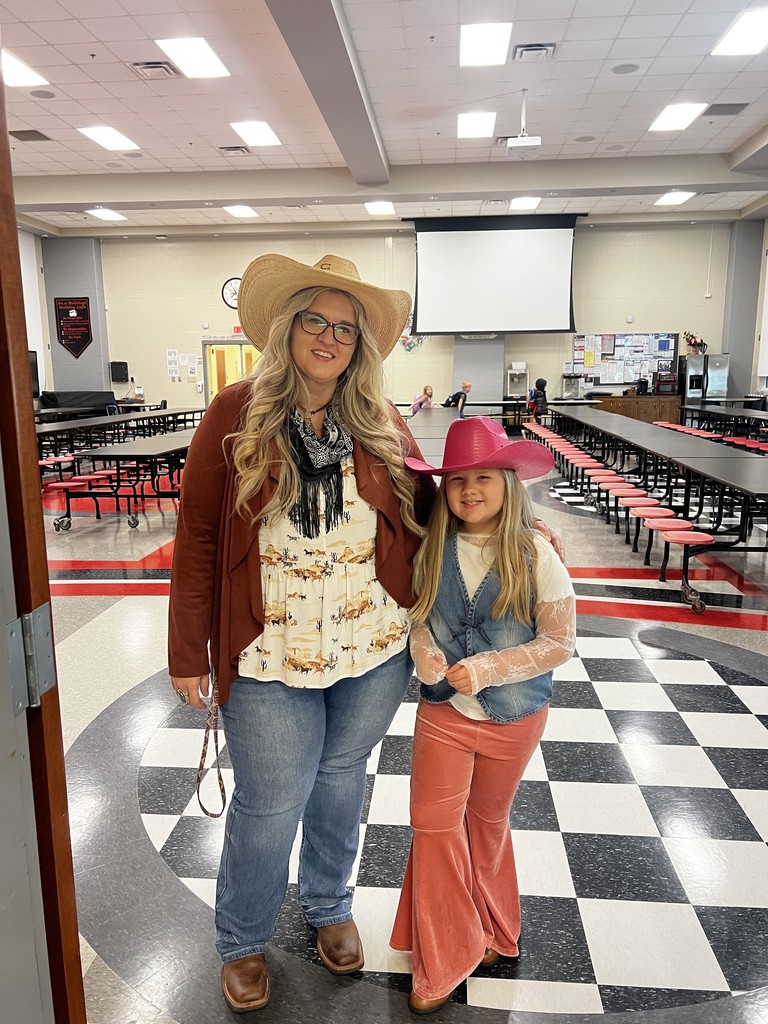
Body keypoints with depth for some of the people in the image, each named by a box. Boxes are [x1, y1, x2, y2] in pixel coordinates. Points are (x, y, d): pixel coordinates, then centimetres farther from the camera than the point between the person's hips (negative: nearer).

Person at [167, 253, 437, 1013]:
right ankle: (242, 943, 42)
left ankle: (329, 906, 50)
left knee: (342, 777, 22)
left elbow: (426, 512, 8)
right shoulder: (236, 415, -8)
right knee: (270, 805, 11)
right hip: (268, 659, -2)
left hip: (374, 650, 3)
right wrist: (189, 653, -6)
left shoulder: (380, 424, 0)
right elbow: (197, 536, -7)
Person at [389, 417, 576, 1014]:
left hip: (512, 718, -1)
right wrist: (422, 649, -18)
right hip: (442, 710, 2)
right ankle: (447, 959, 26)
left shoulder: (535, 555, -18)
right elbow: (417, 613, 3)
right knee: (434, 822, 4)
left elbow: (560, 642, -13)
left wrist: (488, 668, -22)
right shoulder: (433, 549, -9)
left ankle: (489, 930, 47)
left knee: (487, 823, 19)